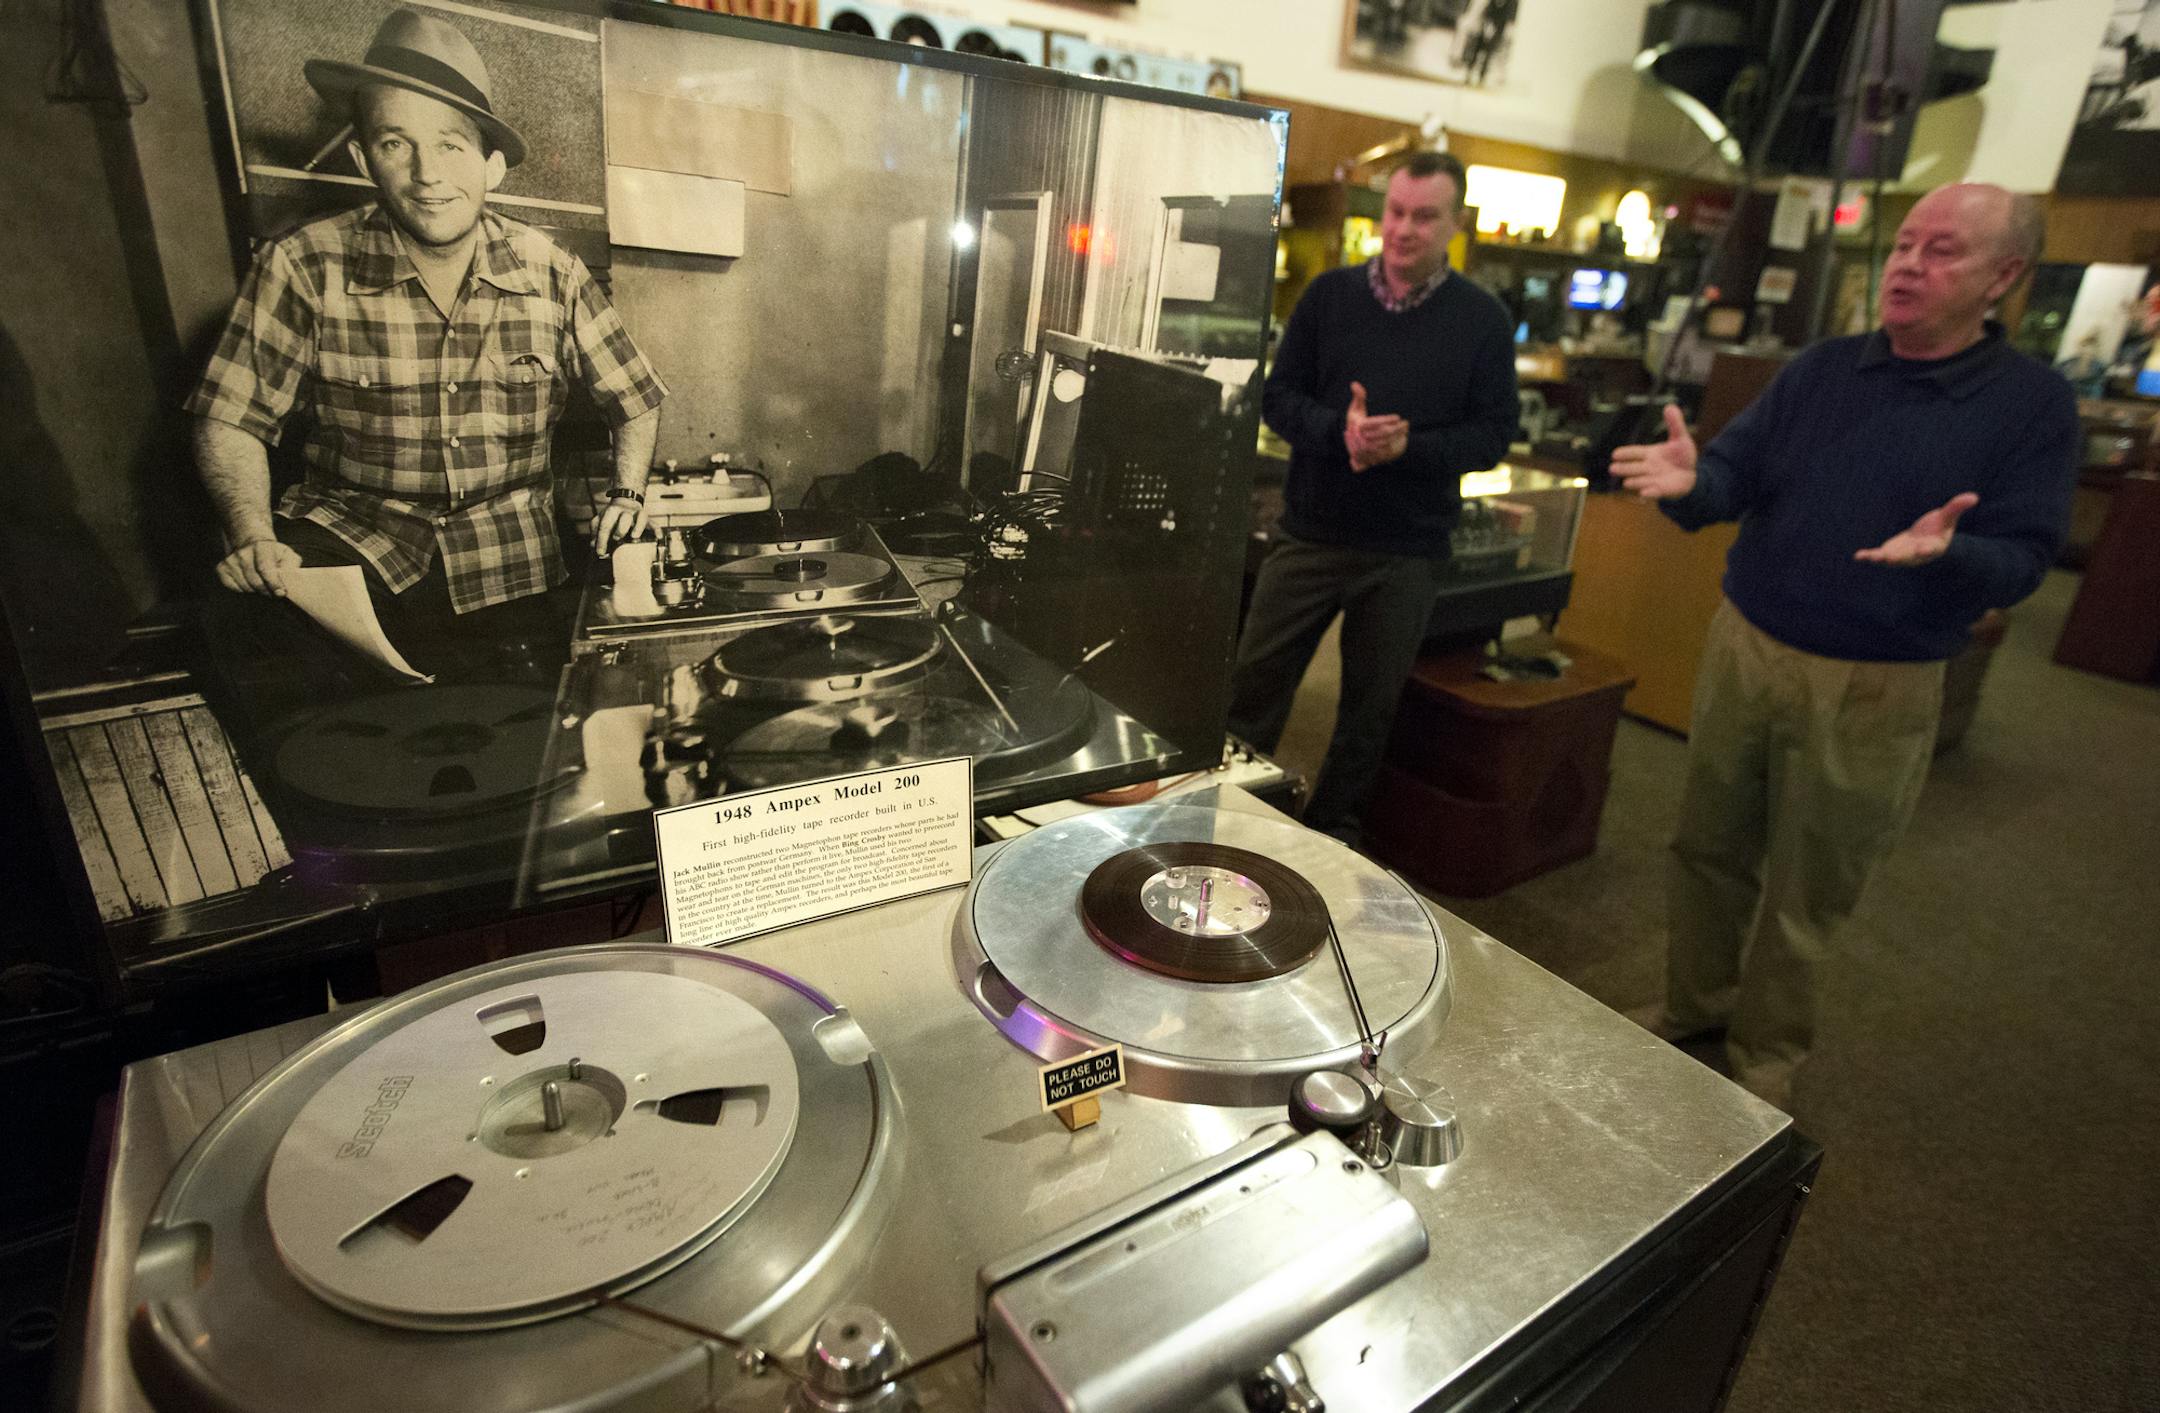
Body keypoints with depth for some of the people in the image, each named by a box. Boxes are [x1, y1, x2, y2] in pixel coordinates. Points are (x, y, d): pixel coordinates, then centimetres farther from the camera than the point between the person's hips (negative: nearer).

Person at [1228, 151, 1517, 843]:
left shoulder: (1483, 319, 0)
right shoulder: (1330, 294, 2)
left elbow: (1492, 433, -2)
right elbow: (1278, 397, 0)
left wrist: (1410, 444, -20)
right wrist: (1339, 430, -19)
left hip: (1408, 552, 0)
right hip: (1311, 533, 1)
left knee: (1370, 704, 12)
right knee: (1255, 681, 6)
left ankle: (1334, 827, 31)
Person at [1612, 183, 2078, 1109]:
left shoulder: (2033, 404, -4)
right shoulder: (1822, 369, 5)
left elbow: (2022, 560, -10)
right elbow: (1739, 469, -3)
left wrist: (1945, 551, -33)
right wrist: (1693, 483, -27)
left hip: (1874, 690, -3)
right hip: (1744, 649, 3)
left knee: (1806, 893, 10)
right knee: (1709, 848, 14)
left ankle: (1764, 1058, 30)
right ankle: (1693, 1006, 35)